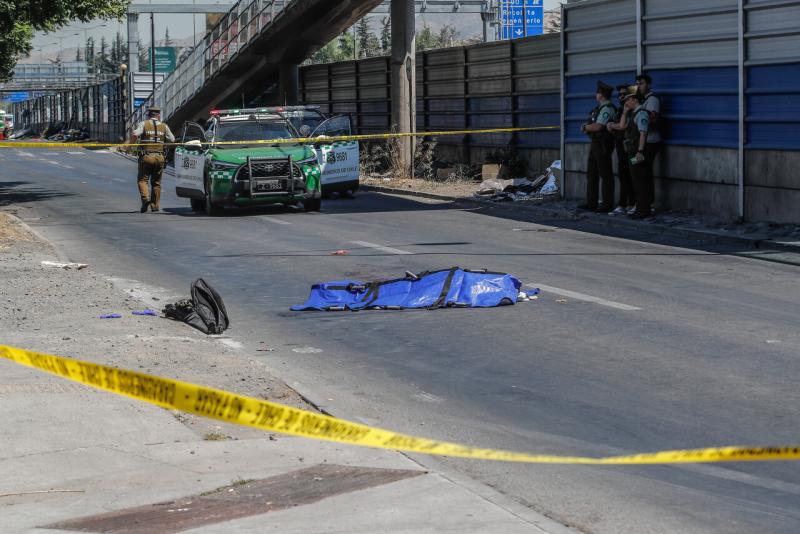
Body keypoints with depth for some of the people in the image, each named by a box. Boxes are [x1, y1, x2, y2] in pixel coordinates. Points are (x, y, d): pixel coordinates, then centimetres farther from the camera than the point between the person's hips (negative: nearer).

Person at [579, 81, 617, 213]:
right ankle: (591, 203, 17)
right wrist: (588, 128, -3)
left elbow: (597, 127, -22)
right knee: (591, 173, 12)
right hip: (595, 143, 10)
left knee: (605, 175, -4)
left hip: (602, 145, -10)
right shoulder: (600, 108, 16)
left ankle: (607, 205, -1)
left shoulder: (607, 109, -15)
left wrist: (585, 127, -6)